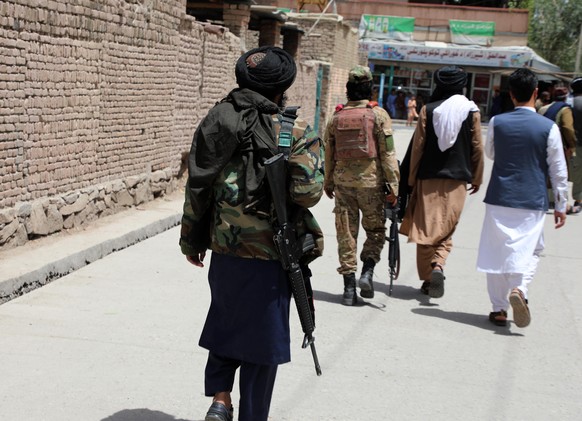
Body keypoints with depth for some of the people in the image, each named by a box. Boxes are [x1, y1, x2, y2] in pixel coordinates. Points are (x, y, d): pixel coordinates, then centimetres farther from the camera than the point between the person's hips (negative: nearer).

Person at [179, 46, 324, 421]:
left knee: (225, 320, 25)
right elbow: (308, 191, -19)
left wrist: (192, 240, 14)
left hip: (224, 250, 4)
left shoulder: (215, 124, 1)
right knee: (262, 335, 11)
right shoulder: (296, 133, -10)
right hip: (270, 256, -3)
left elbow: (197, 187, 4)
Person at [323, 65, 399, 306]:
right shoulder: (378, 115, -5)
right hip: (371, 181, -3)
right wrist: (393, 184, -6)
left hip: (343, 182, 3)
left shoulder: (336, 117, 6)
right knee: (375, 230, 14)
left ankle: (349, 287, 6)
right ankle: (367, 272, -5)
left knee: (346, 233, 7)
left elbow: (329, 153, 12)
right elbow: (387, 153, -9)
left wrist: (328, 182, 23)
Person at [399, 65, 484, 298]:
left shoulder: (428, 110, -3)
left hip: (428, 177, 0)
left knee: (425, 227, 8)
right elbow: (477, 147, 3)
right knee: (446, 230, 9)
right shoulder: (472, 111, -1)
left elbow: (417, 146, -2)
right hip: (456, 179, 0)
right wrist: (476, 178, 14)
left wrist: (411, 178, 6)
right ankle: (438, 266, -15)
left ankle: (427, 278, 7)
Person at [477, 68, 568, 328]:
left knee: (497, 252, 9)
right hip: (532, 201, -1)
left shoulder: (497, 122, -2)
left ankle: (499, 309, 12)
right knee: (530, 251, 8)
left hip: (499, 198, 2)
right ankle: (519, 288, -18)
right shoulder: (548, 128, -6)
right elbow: (558, 170, -1)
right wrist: (561, 205, 7)